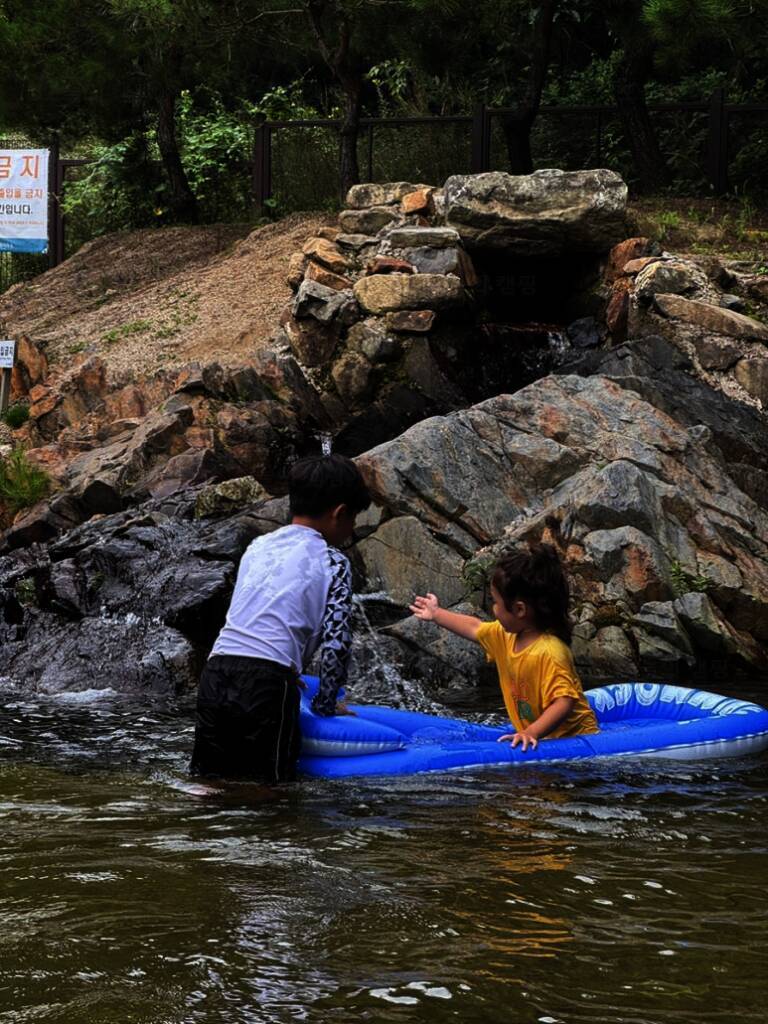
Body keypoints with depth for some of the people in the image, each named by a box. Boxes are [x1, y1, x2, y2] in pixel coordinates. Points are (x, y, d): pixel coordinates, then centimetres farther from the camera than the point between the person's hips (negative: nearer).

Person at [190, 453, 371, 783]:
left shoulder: (257, 546, 21)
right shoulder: (332, 563, 3)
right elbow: (336, 642, -1)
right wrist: (325, 703, 12)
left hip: (214, 676, 6)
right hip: (267, 686, -6)